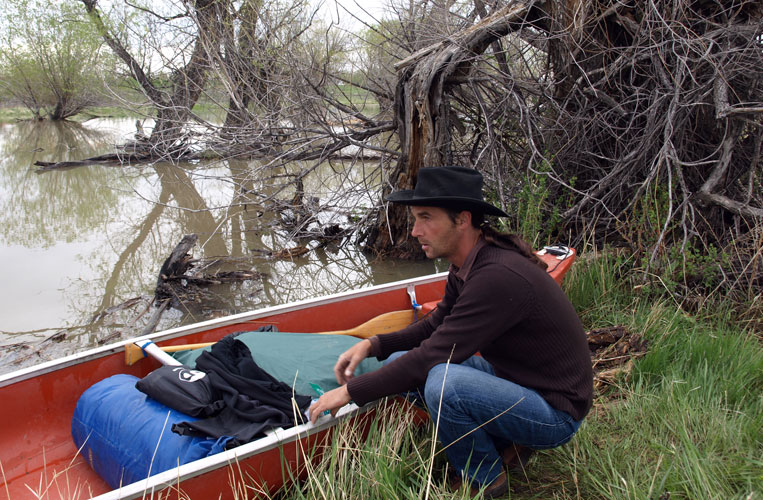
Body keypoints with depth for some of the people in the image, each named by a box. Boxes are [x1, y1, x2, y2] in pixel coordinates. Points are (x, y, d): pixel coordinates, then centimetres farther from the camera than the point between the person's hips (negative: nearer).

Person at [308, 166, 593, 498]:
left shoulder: (500, 277, -30)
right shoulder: (466, 264, -1)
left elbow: (433, 355, -29)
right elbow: (436, 326, 11)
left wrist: (351, 391, -20)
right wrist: (373, 344, -4)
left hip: (554, 412, -9)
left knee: (444, 382, -34)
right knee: (397, 362, 1)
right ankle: (505, 442, 8)